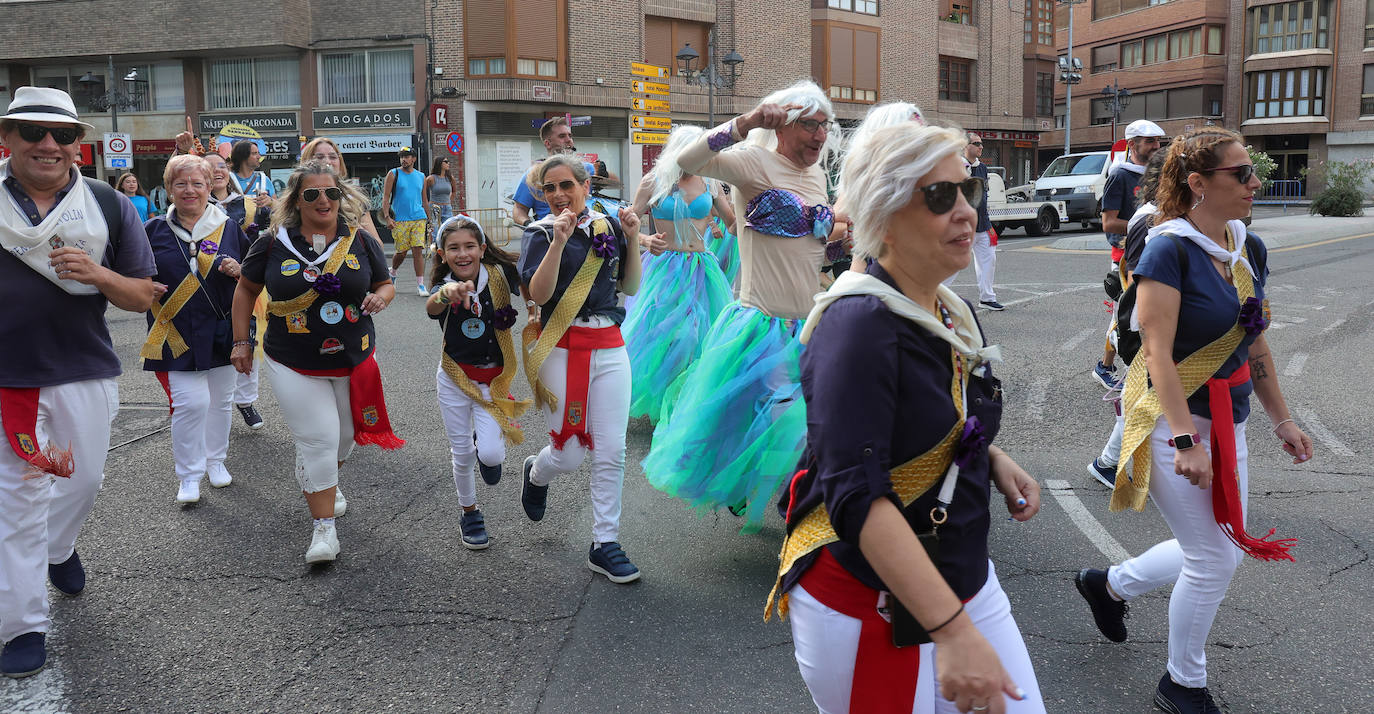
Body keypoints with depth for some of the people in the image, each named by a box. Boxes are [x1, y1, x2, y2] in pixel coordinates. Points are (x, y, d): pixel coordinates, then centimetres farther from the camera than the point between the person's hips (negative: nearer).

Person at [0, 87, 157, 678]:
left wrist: (99, 275, -17)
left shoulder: (109, 205, 1)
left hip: (86, 370, 2)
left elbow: (143, 297, 2)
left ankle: (59, 548, 50)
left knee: (83, 479, 17)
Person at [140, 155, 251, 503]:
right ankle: (189, 474, 5)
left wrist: (239, 270, -12)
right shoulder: (154, 230, 2)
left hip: (222, 329, 2)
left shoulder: (229, 227, 4)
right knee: (190, 402, -11)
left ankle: (216, 460, 32)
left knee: (220, 400, 12)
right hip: (177, 332, -2)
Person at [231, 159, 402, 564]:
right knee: (317, 439, -8)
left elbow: (386, 285, 10)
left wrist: (380, 297, -14)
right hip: (294, 365, -3)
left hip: (353, 360, 3)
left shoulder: (361, 242, -1)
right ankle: (324, 529, 2)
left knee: (345, 435, 16)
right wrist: (241, 341, 5)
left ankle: (321, 484, 49)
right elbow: (246, 289, 8)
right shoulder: (274, 243, -5)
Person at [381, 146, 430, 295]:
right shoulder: (393, 174, 3)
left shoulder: (421, 177, 12)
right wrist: (387, 217, -11)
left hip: (418, 218, 2)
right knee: (401, 252, 3)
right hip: (399, 220, -2)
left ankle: (420, 285, -7)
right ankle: (392, 272, 34)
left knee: (418, 251, -9)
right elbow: (385, 197, -1)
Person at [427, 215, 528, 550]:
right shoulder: (444, 286, -14)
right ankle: (470, 514, 34)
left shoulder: (499, 275, -12)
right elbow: (431, 307, -39)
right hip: (455, 378, 1)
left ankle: (488, 448, 24)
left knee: (490, 454, -14)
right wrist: (447, 293, -60)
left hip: (493, 379, 0)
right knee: (462, 455, 9)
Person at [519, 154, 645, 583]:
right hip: (562, 350, -3)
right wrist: (558, 241, -24)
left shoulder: (608, 227, 8)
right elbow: (538, 294, -15)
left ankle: (605, 544, 12)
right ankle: (536, 473, 38)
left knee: (611, 452, 0)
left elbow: (631, 288, 11)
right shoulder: (542, 233, -2)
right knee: (569, 455, 1)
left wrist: (632, 239, -1)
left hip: (609, 348, 3)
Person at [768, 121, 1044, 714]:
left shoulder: (953, 315, 5)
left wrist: (990, 456, 1)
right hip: (866, 605, -8)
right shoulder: (860, 325, -21)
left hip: (965, 581, 8)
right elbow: (855, 494, -29)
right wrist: (952, 631, -34)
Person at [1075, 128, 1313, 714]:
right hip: (1173, 420, -8)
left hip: (1228, 422, 8)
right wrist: (1186, 440, -26)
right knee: (1213, 560, -1)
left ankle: (1109, 584, 37)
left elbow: (1255, 344, 16)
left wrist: (1281, 418, 17)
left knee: (1224, 549, 15)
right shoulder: (1169, 250, -17)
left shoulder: (1250, 250, 6)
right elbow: (1158, 353, -22)